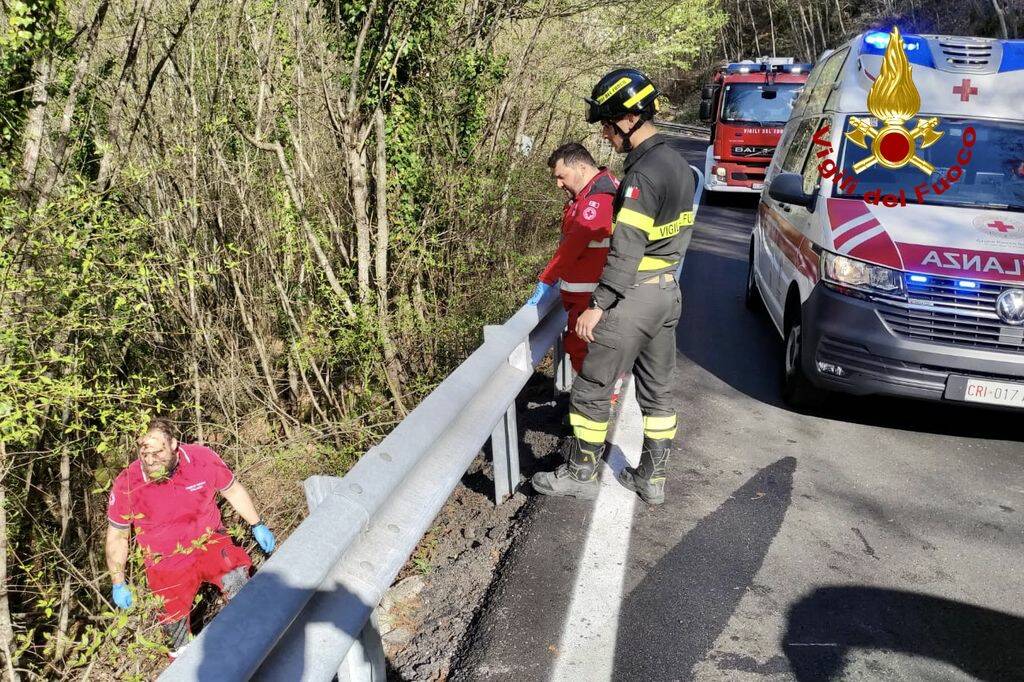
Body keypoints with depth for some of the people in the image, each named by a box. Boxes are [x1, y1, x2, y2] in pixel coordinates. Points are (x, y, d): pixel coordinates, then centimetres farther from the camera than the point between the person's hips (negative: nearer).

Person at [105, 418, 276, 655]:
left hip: (209, 544, 0)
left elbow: (233, 490, 5)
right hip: (166, 564, 0)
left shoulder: (203, 459, -15)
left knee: (236, 580, -23)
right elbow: (117, 537, 1)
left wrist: (257, 525, 8)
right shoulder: (126, 485, -15)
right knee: (175, 627, -4)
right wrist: (118, 584, 5)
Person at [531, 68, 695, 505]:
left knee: (591, 390, 4)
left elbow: (626, 249, -23)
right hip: (669, 291, 10)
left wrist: (598, 305, -20)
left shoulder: (642, 174, -20)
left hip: (633, 296, -10)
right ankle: (651, 478, 26)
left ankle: (579, 474, 17)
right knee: (658, 390, 15)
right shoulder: (678, 166, 10)